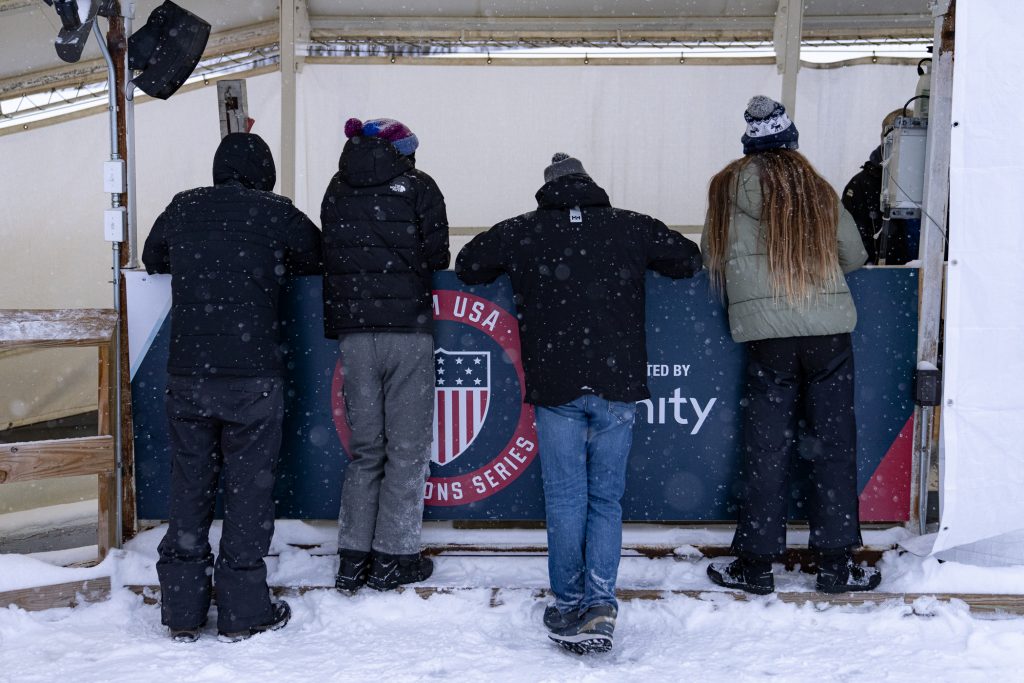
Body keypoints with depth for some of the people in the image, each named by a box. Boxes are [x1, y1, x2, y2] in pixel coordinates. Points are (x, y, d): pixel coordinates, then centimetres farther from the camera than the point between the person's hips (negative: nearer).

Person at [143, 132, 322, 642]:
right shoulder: (277, 214, -4)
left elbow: (152, 259, 23)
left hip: (187, 374, 4)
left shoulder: (182, 208, 7)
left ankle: (182, 611, 19)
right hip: (252, 376, -3)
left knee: (188, 485, 11)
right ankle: (243, 610, 13)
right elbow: (321, 260, 9)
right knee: (248, 486, 6)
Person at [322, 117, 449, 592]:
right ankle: (393, 557, 11)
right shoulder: (418, 187, 0)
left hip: (353, 334, 4)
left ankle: (352, 557, 14)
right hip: (407, 330, -4)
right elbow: (436, 257, -2)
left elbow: (327, 256, 8)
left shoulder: (337, 192, 10)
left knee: (365, 448, 13)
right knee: (407, 447, 6)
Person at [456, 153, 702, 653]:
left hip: (556, 387, -1)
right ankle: (601, 604, 0)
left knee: (565, 500, 8)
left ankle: (569, 607, 15)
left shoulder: (522, 232, 4)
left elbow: (467, 265, 15)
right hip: (618, 386, 1)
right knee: (606, 499, 9)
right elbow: (689, 260, 18)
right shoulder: (632, 226, 7)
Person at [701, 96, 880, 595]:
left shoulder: (730, 186, 5)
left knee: (766, 451, 5)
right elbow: (855, 256, 11)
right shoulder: (817, 188, 10)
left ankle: (756, 564, 12)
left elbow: (710, 257, 8)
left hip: (766, 334, -1)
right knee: (834, 446, 8)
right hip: (830, 330, 1)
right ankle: (837, 563, 14)